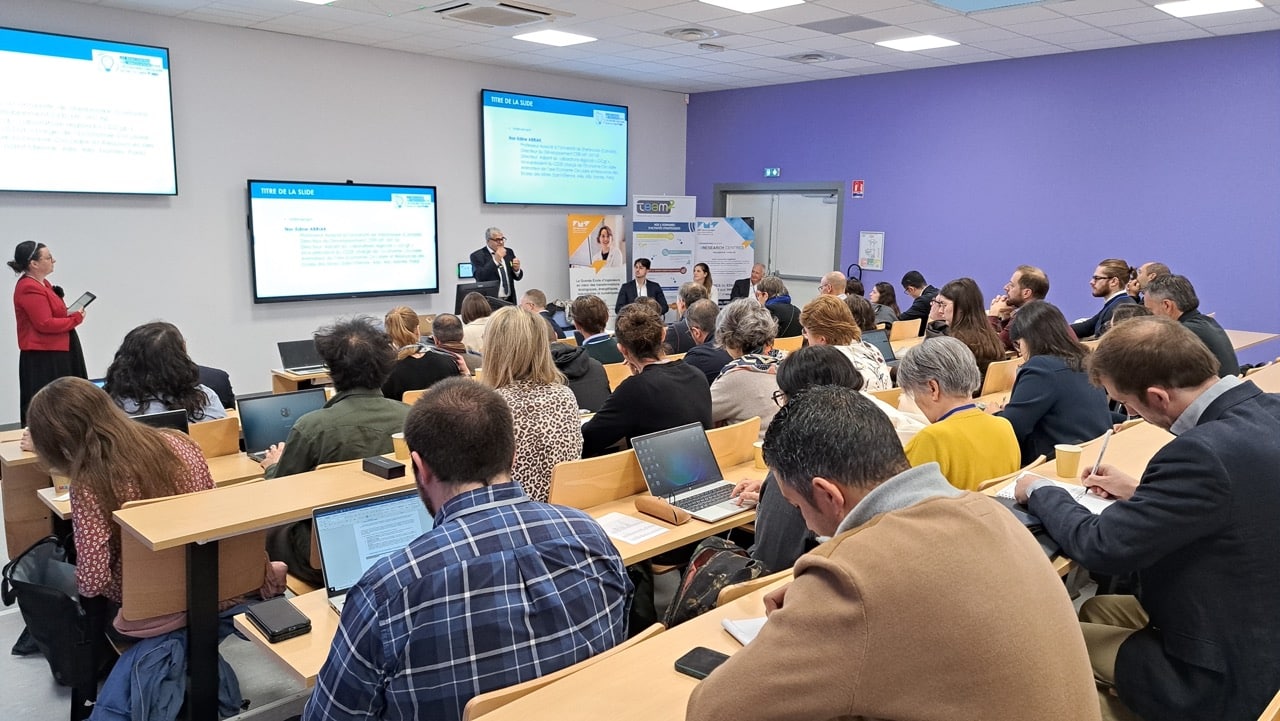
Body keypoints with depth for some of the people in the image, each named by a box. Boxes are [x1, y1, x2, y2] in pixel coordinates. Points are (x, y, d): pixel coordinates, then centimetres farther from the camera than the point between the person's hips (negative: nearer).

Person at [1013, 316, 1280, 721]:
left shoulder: (1206, 451, -33)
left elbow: (1101, 546, -25)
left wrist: (1038, 492, -9)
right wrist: (1140, 493, 10)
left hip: (1225, 675, -8)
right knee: (1095, 609, 22)